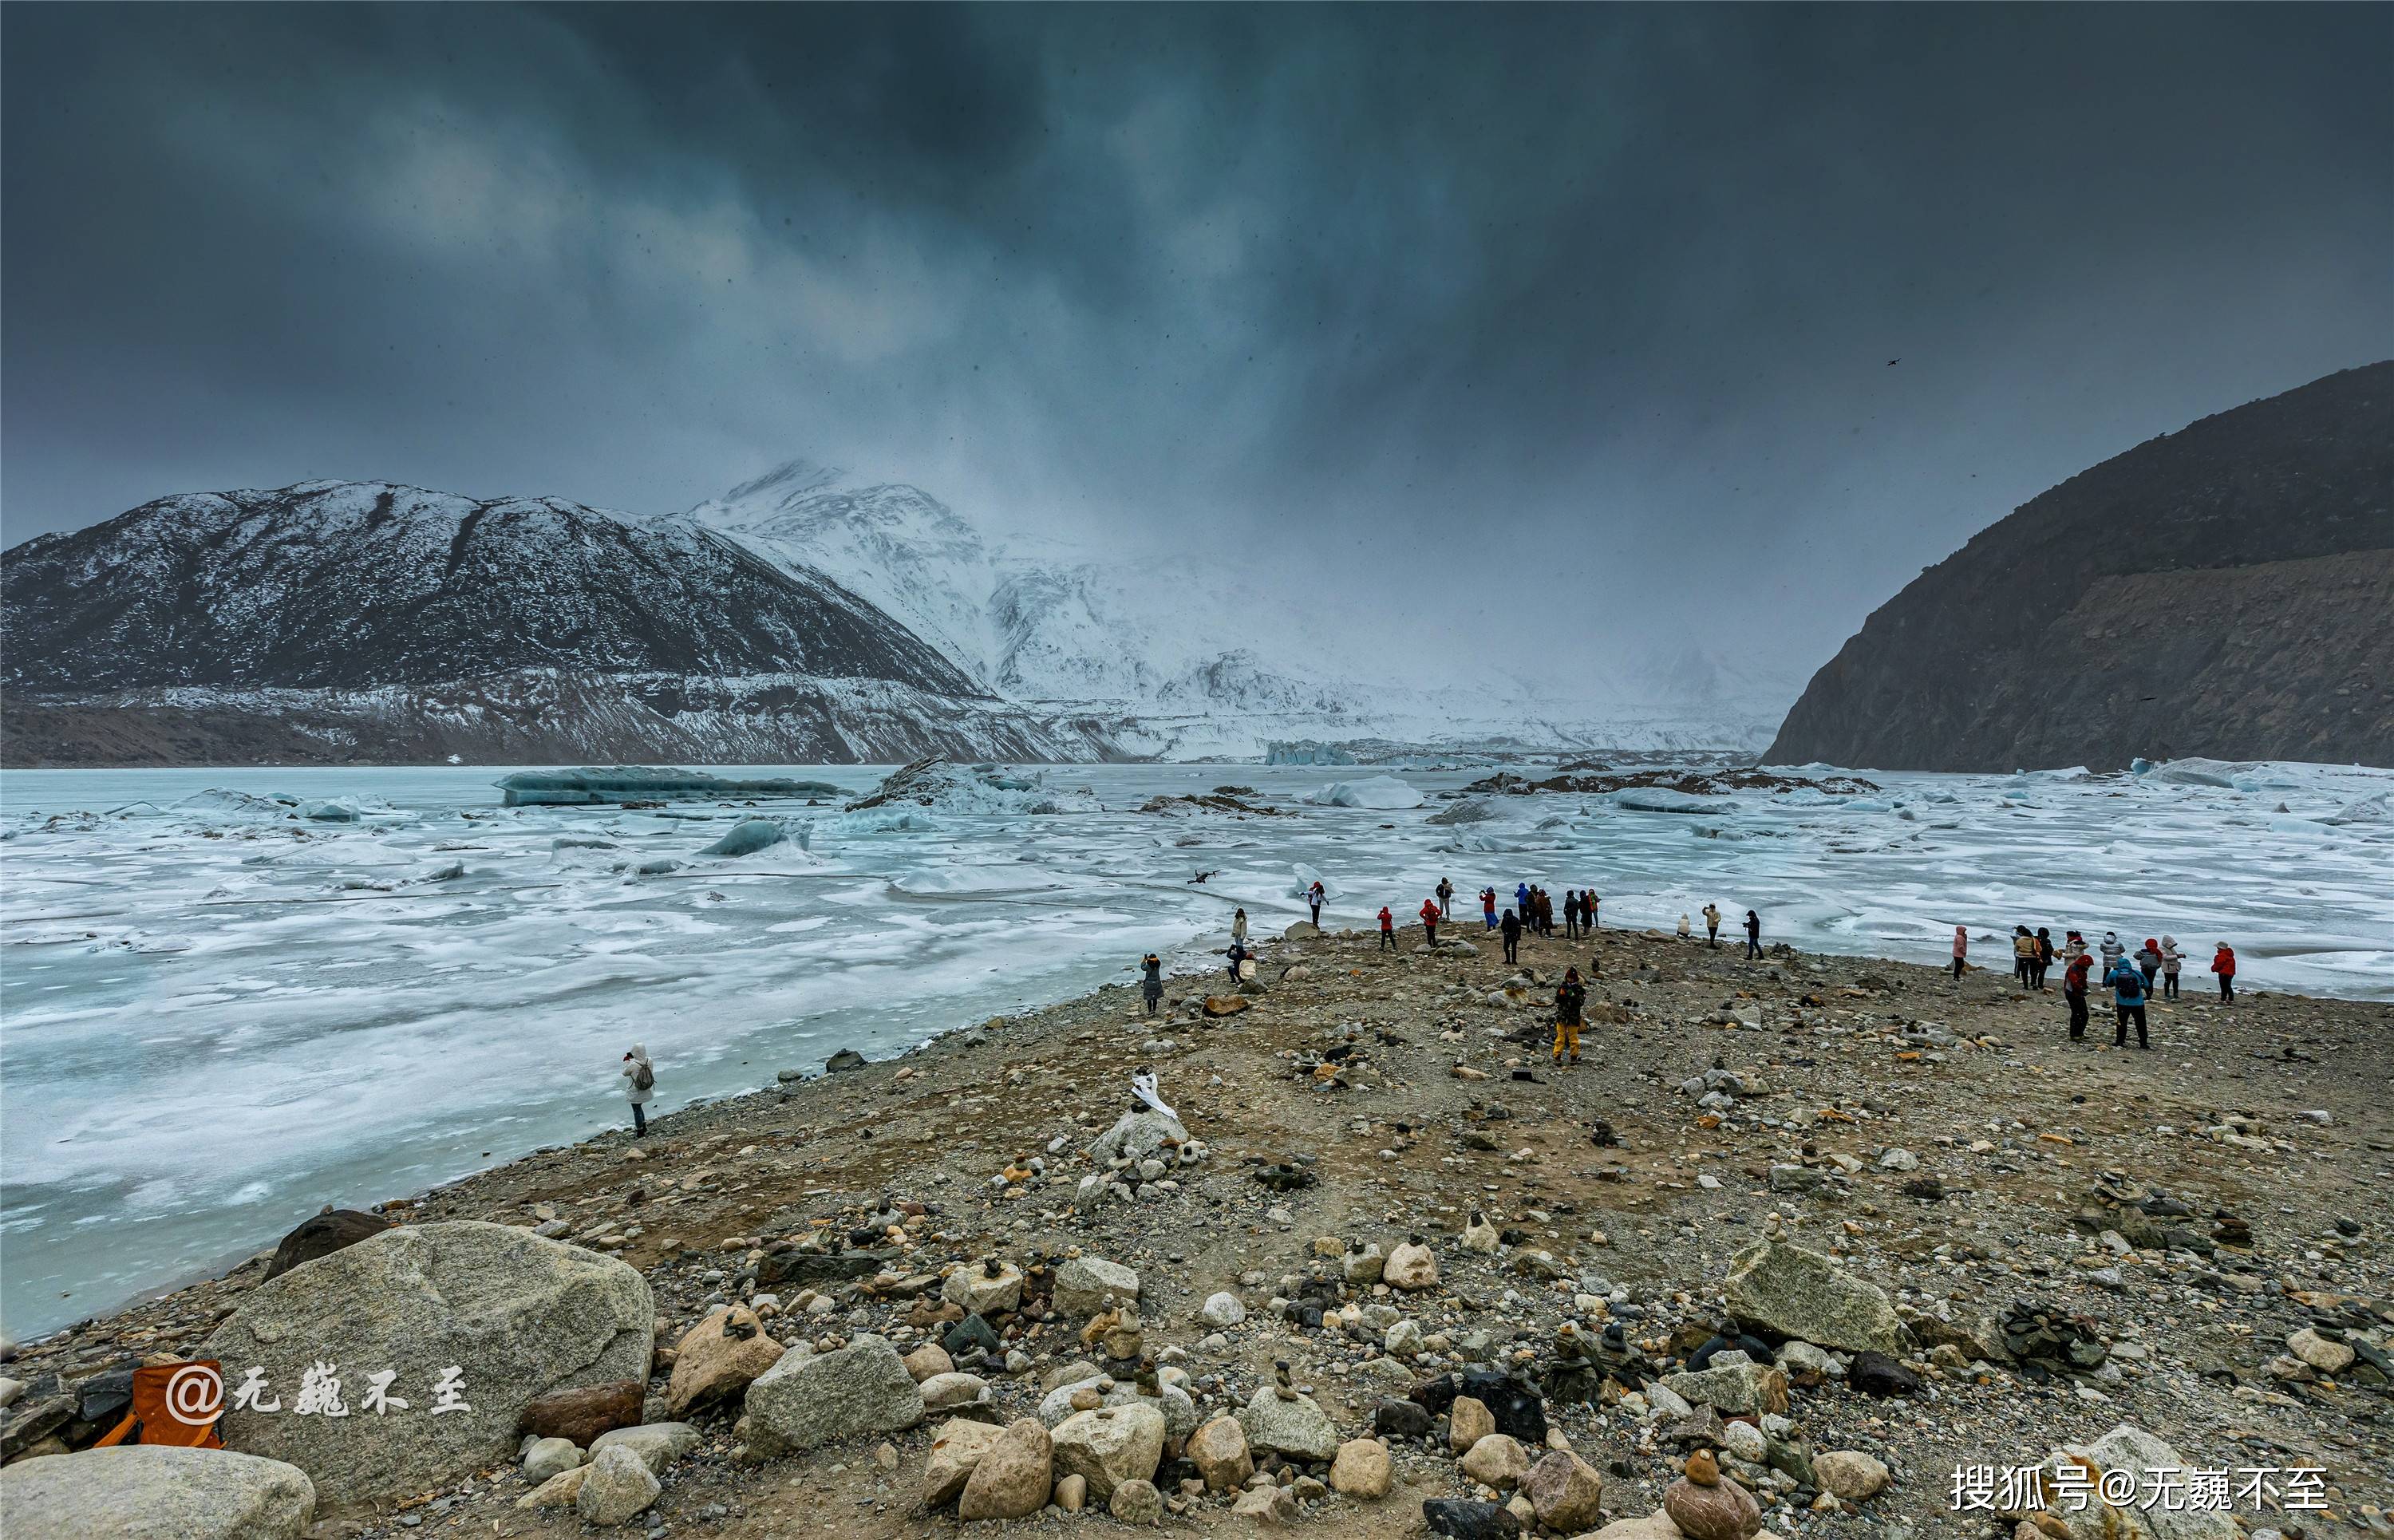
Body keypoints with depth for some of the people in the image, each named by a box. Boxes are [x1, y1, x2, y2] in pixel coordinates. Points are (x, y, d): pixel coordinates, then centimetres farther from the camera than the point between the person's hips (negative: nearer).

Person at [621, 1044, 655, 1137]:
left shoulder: (632, 1065, -28)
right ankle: (644, 1126, 40)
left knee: (637, 1110, 13)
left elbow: (625, 1073, -8)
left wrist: (626, 1061, 2)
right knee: (639, 1107, 29)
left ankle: (640, 1132, 26)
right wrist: (632, 1060, 6)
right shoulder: (649, 1061, -14)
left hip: (636, 1093, -5)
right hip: (647, 1091, 5)